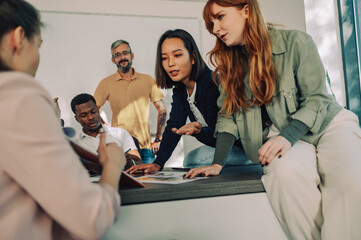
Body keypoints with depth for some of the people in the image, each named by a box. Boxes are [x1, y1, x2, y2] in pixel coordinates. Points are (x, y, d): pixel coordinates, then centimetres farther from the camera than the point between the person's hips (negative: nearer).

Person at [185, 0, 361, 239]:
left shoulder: (296, 42, -7)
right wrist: (218, 163, -11)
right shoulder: (230, 62, 6)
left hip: (328, 123, -1)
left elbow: (316, 99, -8)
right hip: (279, 134, 2)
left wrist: (288, 136, -25)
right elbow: (228, 114, 2)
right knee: (287, 171, -35)